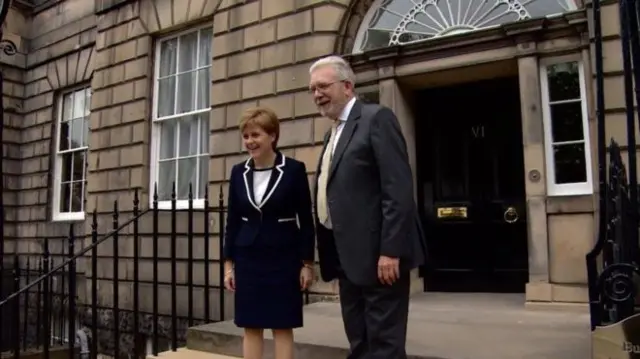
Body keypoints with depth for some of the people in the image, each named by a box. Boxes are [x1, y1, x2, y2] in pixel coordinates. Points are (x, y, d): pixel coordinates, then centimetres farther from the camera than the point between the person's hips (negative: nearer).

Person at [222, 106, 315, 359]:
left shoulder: (294, 170, -7)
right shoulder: (239, 172, 4)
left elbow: (306, 220, -4)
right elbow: (233, 220, 8)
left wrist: (307, 263, -6)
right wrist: (228, 263, 6)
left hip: (283, 259, -3)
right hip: (248, 260, 4)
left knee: (282, 327, 4)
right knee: (251, 327, 9)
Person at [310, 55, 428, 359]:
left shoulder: (377, 118, -8)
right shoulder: (333, 133, 19)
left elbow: (398, 189, -17)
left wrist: (390, 250, -22)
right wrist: (332, 258, 15)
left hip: (378, 255, -9)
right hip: (348, 257, 9)